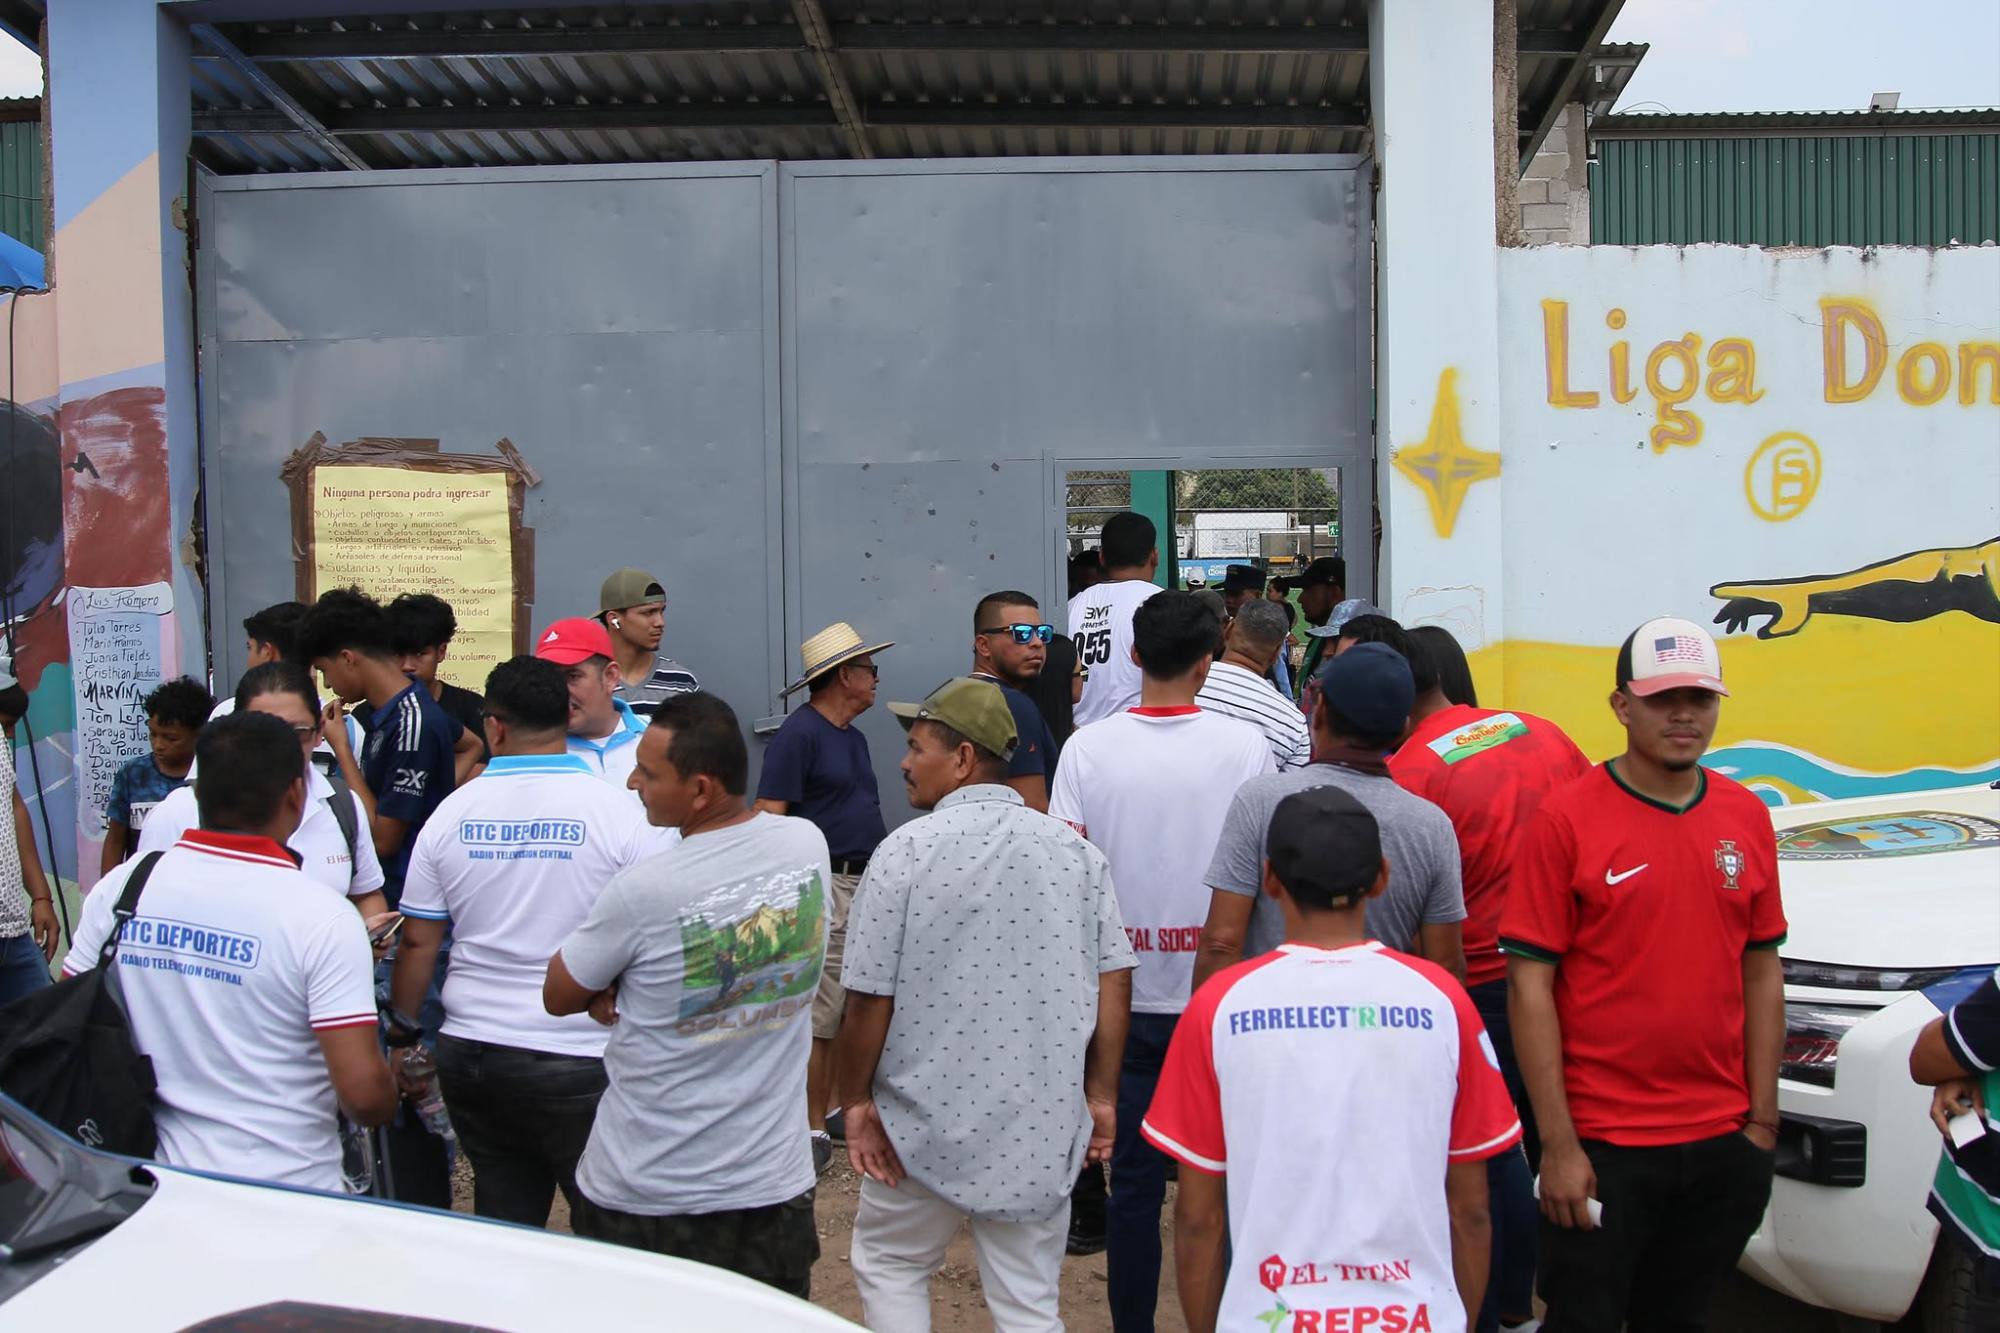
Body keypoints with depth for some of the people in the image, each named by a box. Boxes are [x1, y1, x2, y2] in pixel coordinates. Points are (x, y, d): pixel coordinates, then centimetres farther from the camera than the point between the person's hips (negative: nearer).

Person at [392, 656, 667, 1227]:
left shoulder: (451, 813, 1)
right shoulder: (618, 811, -9)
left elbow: (417, 942, 5)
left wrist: (400, 1041, 15)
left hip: (471, 1053, 4)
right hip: (582, 1061, -3)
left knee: (502, 1226, 16)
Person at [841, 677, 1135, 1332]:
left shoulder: (906, 851, -11)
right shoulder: (1076, 851, -1)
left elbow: (869, 1001, -11)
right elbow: (1113, 982, -1)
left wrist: (855, 1101, 2)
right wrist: (1101, 1096, 8)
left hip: (927, 1123, -3)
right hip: (1043, 1129, 3)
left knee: (887, 1266, 21)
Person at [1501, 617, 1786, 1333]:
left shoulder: (1747, 817, 5)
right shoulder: (1566, 818, -10)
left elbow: (1762, 972, 11)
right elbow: (1529, 985, -11)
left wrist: (1763, 1116, 6)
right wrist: (1558, 1143, -14)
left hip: (1722, 1141, 5)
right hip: (1602, 1141, -4)